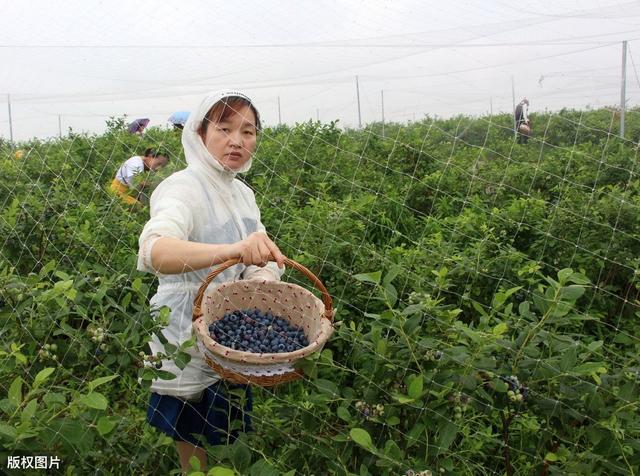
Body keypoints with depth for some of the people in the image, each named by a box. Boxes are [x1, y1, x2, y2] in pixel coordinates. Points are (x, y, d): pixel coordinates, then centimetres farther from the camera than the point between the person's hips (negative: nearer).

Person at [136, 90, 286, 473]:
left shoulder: (243, 193, 5)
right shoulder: (184, 188, -20)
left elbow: (262, 262, 1)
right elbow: (153, 251, -41)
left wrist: (263, 276, -23)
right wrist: (231, 250, -57)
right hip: (191, 349, -7)